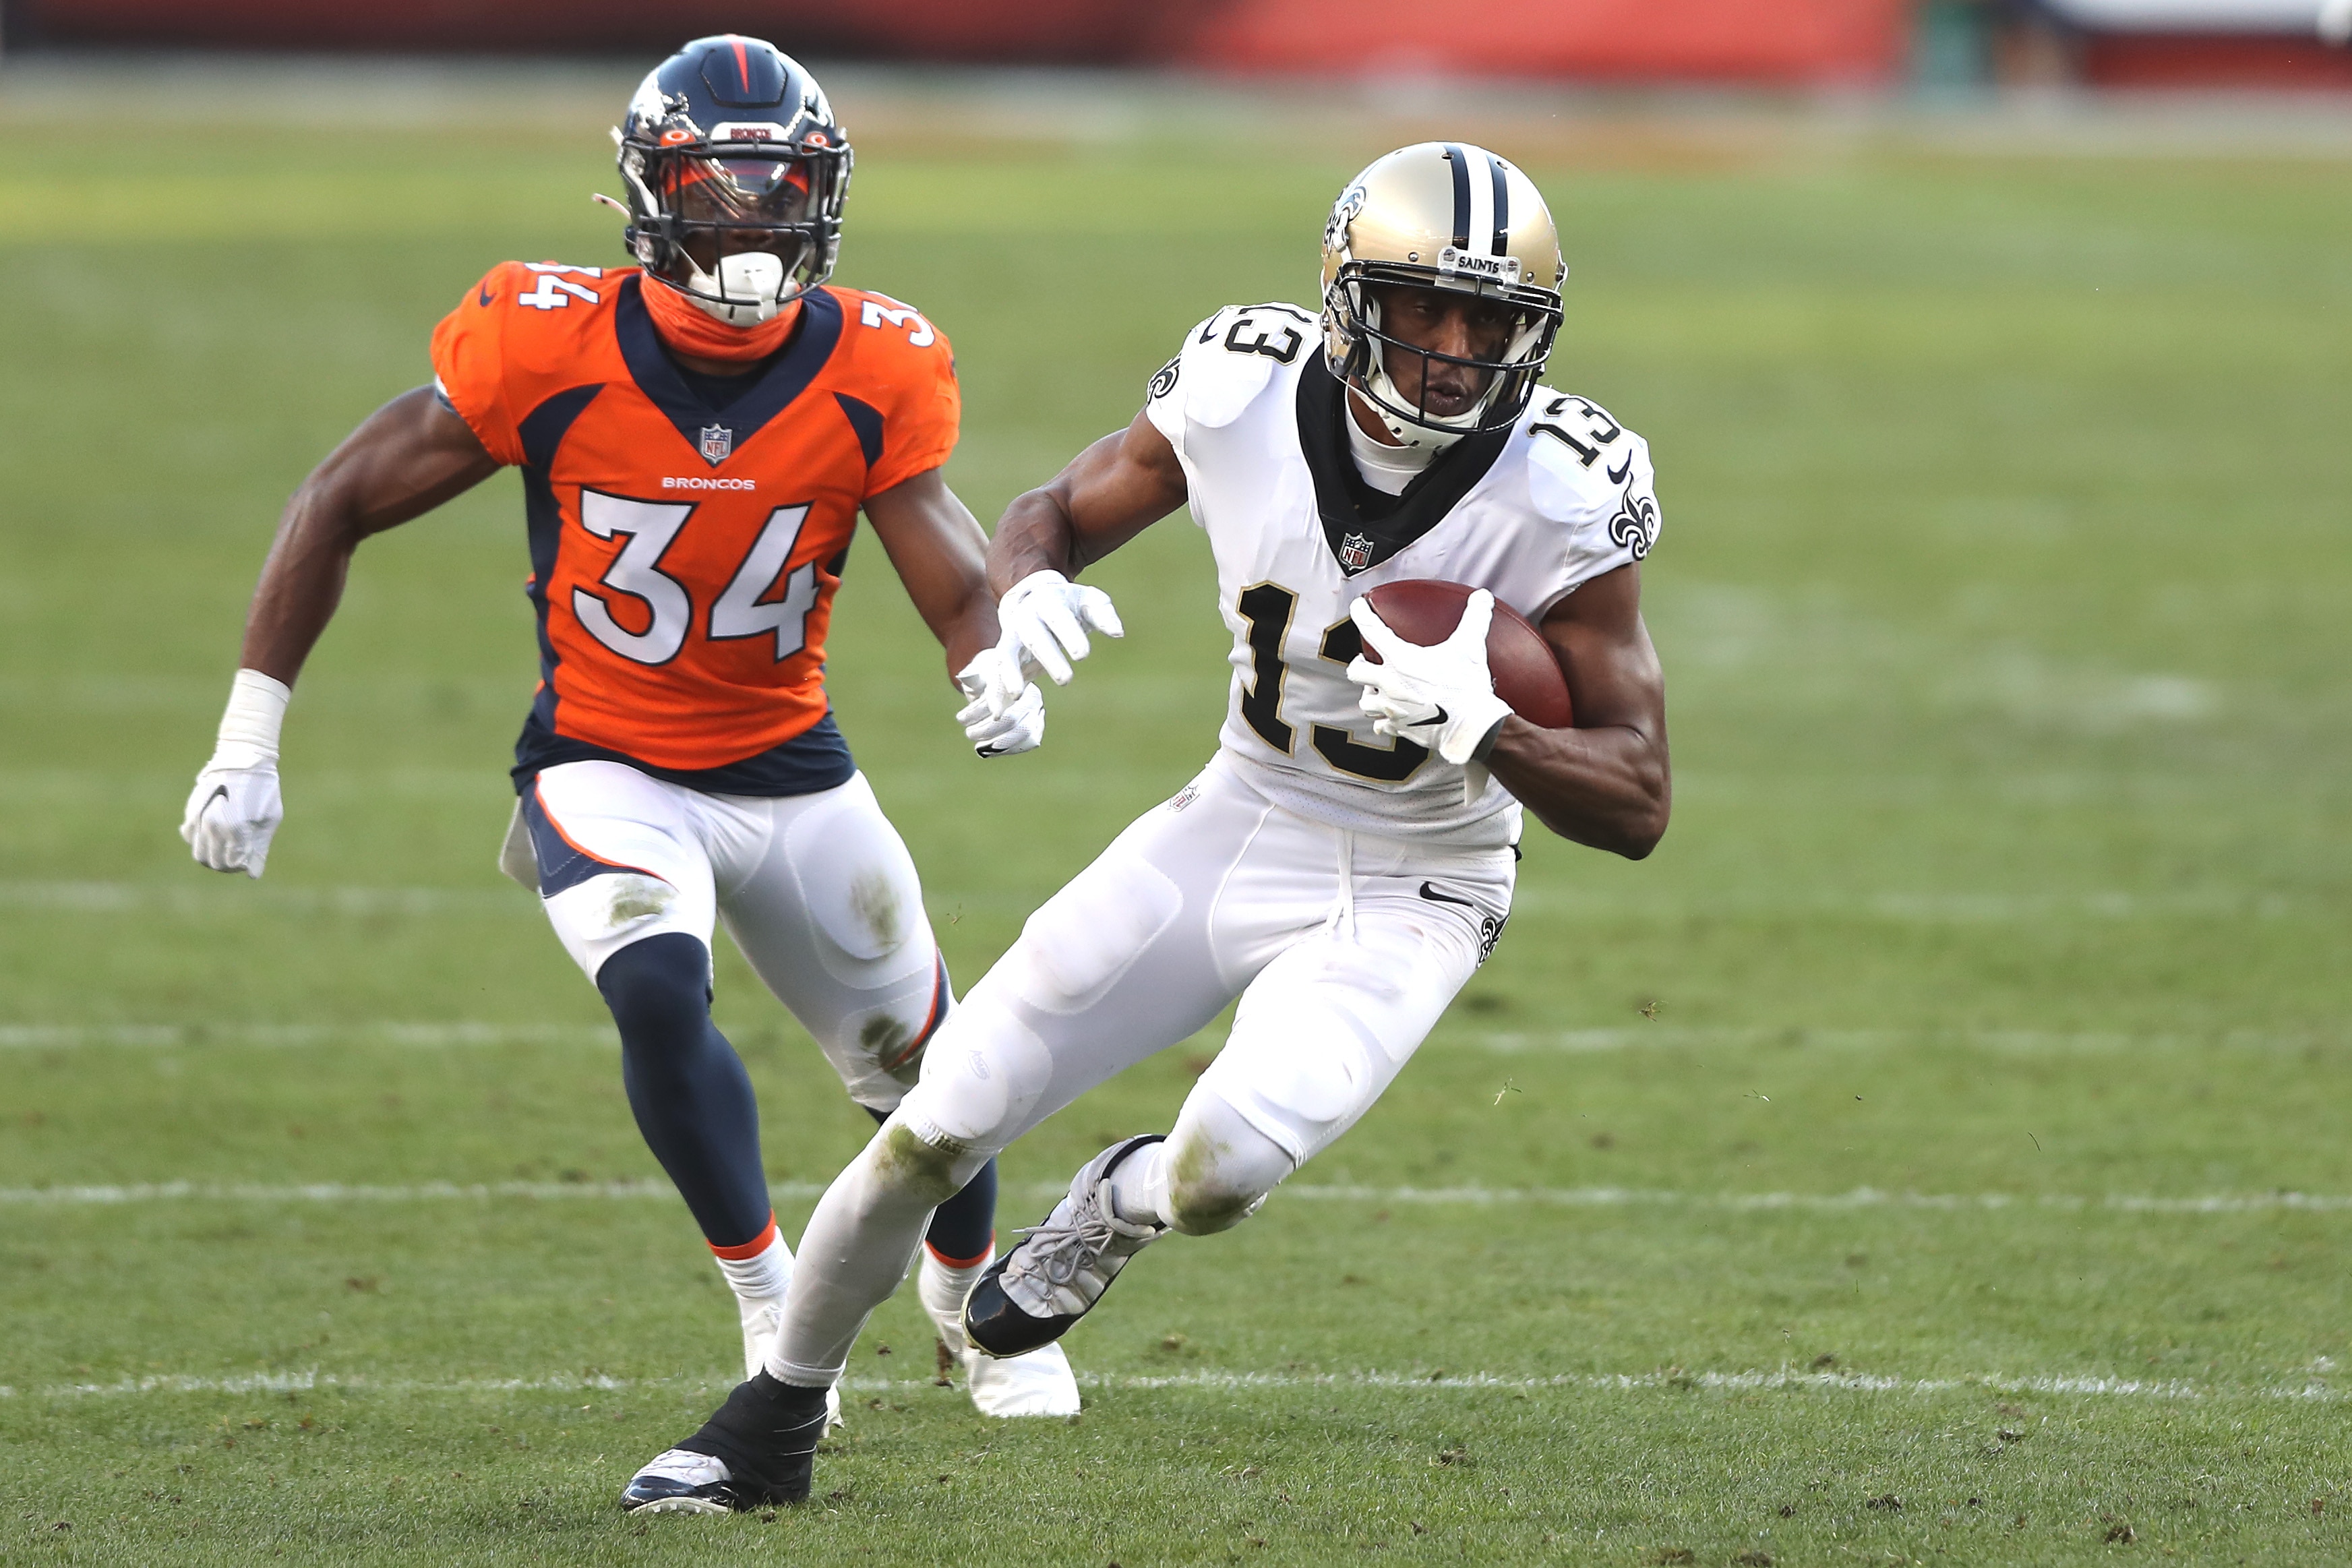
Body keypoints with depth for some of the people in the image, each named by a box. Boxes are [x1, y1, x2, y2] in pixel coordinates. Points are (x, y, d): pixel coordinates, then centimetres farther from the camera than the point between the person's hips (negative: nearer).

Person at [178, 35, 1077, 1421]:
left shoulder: (872, 375, -14)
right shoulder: (549, 347, -19)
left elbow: (956, 576, -16)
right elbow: (339, 508, -10)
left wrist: (1002, 671, -41)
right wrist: (248, 746, -10)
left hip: (791, 771, 3)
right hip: (605, 772, -3)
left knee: (929, 1077, 13)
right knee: (661, 994, -31)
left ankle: (971, 1296, 46)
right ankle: (772, 1307, -11)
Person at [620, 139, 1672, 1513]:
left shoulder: (1563, 497, -22)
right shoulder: (1246, 395, -15)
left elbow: (1636, 807, -18)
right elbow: (1059, 514, 5)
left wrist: (1482, 728, -37)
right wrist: (1027, 595, -19)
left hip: (1411, 894, -3)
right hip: (1240, 823, 3)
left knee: (1225, 1169, -29)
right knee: (936, 1131, -2)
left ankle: (1128, 1204, 11)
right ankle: (777, 1422, 22)